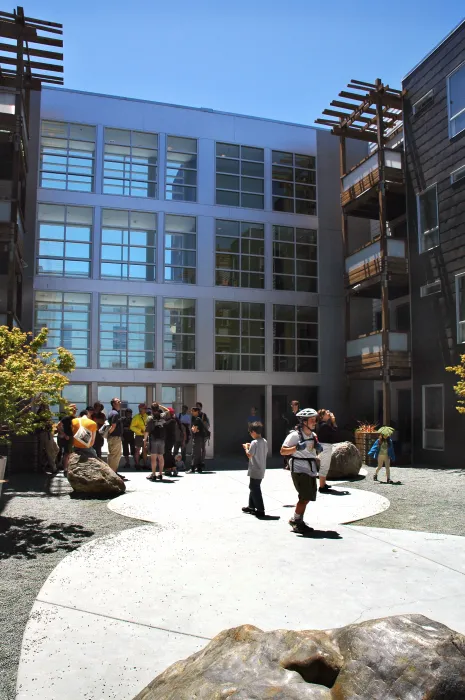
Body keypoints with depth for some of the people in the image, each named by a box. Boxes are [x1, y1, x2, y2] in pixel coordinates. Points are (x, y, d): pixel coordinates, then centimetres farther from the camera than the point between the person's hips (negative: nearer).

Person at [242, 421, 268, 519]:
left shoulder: (254, 442, -19)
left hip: (255, 471, -9)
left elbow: (249, 455, -20)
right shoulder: (265, 442, 7)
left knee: (255, 490, -2)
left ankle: (260, 510, 0)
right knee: (253, 487, 21)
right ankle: (251, 506, 30)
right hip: (261, 470, 9)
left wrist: (246, 448, -2)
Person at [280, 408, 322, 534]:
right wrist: (296, 448, -28)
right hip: (299, 470, -8)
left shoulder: (313, 435, 11)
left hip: (311, 470, 8)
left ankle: (298, 520, 27)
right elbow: (282, 451, -15)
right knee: (305, 497, -12)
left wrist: (318, 449, 1)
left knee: (307, 498, 12)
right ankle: (295, 521, 4)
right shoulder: (295, 435, -13)